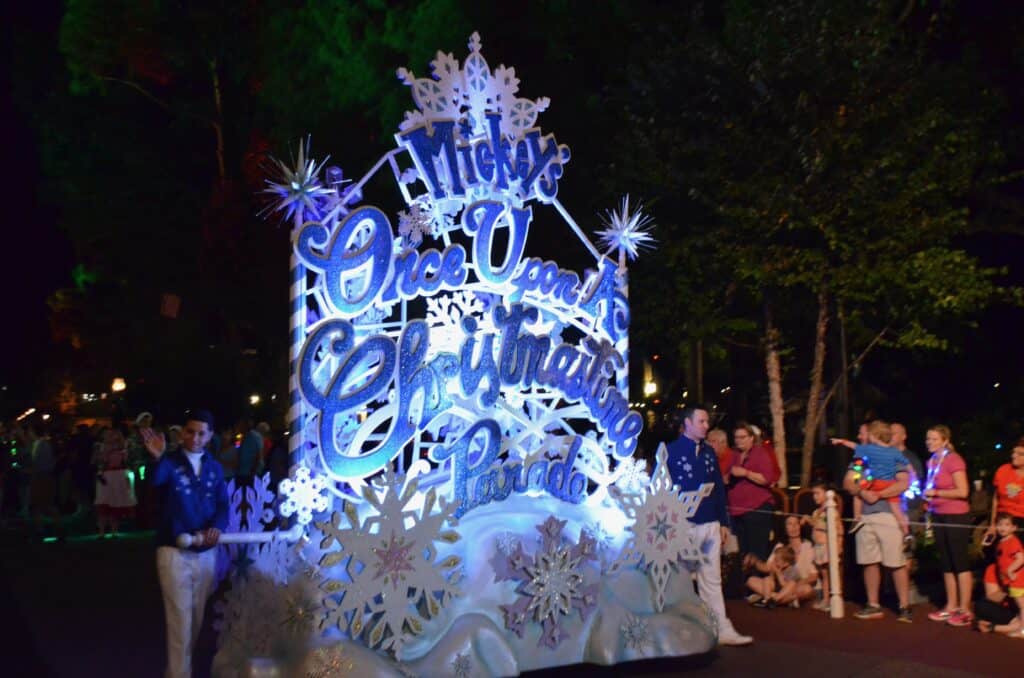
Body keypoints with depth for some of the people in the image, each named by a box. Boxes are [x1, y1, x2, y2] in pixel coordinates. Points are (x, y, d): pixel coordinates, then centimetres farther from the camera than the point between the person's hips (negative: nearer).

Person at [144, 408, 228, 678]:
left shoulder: (214, 467, 7)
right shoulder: (169, 463, -8)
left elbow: (222, 504, 4)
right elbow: (155, 481, -31)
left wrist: (217, 526, -18)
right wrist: (157, 457, -53)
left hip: (206, 553, 5)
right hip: (174, 552, -5)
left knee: (197, 617, 16)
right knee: (180, 619, -4)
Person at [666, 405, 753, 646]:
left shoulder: (709, 452, 12)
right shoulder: (670, 452, -6)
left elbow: (719, 488, 14)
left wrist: (723, 522, 12)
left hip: (710, 525, 6)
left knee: (712, 580, 10)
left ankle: (722, 630, 15)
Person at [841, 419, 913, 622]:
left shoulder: (895, 456, 4)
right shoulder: (862, 454, 17)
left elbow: (903, 484, -10)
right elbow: (848, 483, 10)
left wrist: (878, 495, -15)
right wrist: (862, 492, -8)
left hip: (888, 512, -5)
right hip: (865, 514, 5)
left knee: (897, 563, -5)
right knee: (870, 561, 7)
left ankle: (905, 607, 2)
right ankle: (873, 605, 16)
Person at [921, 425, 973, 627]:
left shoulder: (953, 460, -13)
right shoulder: (931, 461, 9)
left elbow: (962, 491, -18)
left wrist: (936, 493, -13)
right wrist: (927, 496, 7)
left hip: (956, 516, -8)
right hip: (938, 516, 8)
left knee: (960, 562, -1)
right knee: (946, 563, 12)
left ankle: (965, 610, 5)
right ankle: (951, 606, 21)